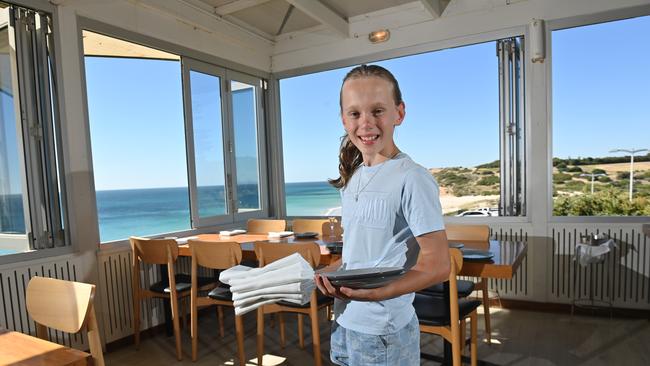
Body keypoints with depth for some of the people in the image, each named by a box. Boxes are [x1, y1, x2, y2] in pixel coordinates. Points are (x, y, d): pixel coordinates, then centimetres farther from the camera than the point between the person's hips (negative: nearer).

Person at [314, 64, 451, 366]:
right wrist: (327, 273, -2)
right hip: (343, 322, 6)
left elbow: (438, 265, -18)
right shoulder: (352, 177, 4)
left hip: (385, 332, -6)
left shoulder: (412, 179, -17)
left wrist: (373, 292, -28)